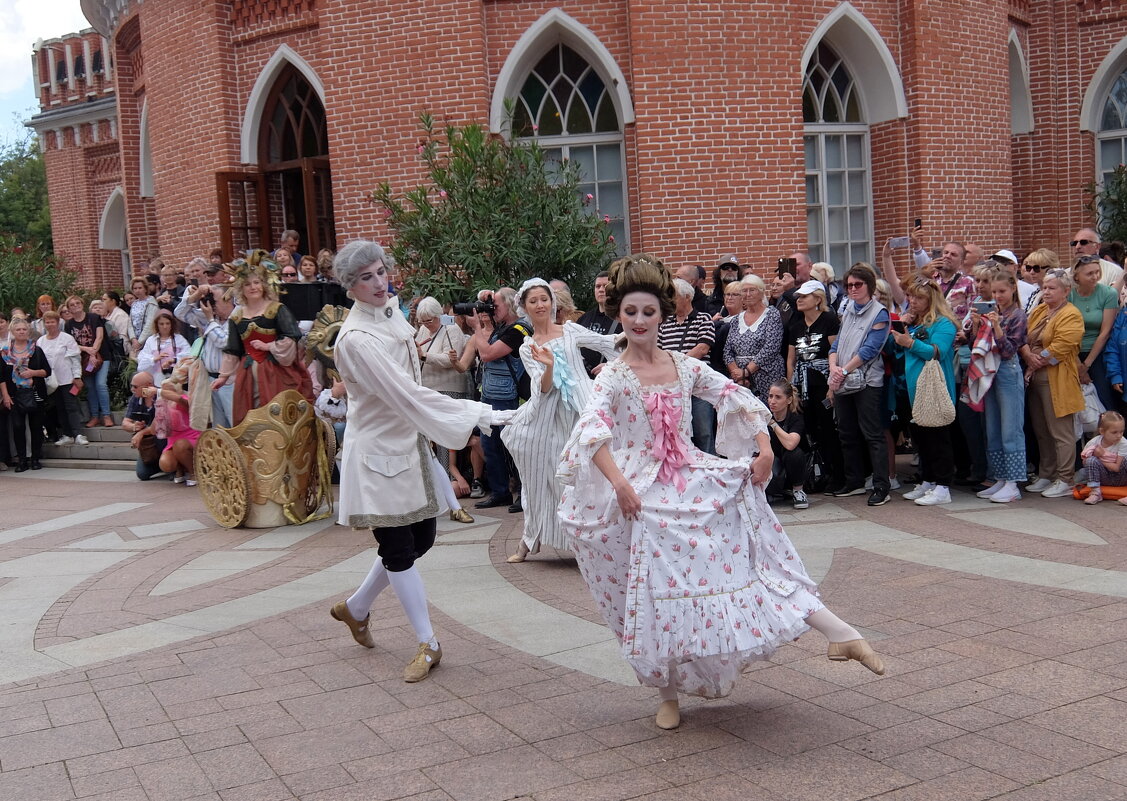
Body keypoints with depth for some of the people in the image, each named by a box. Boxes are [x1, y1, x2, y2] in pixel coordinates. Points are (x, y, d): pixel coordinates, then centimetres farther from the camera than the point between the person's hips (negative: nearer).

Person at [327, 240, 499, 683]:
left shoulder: (392, 315, 5)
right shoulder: (356, 338, -21)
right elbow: (406, 393, -25)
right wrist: (475, 412, -24)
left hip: (408, 443, 8)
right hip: (378, 451, -8)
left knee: (419, 540, 13)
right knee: (398, 549, 2)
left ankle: (355, 607, 33)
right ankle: (428, 644, 13)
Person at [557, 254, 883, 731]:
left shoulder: (685, 366, 5)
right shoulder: (612, 377, -6)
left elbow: (736, 398, 7)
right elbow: (592, 432, -21)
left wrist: (763, 446, -6)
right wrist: (619, 484, -33)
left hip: (696, 481, 2)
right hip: (645, 495, -2)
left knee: (746, 560, -2)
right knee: (655, 593, 3)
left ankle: (841, 634, 0)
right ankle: (668, 696, 19)